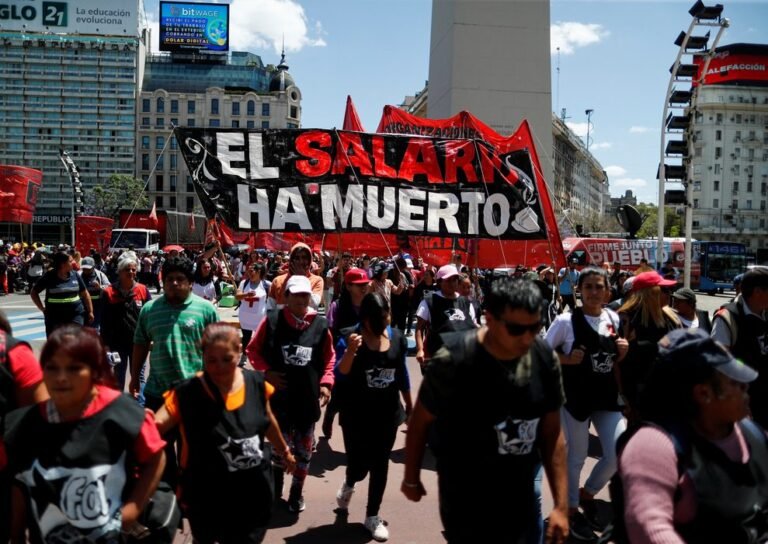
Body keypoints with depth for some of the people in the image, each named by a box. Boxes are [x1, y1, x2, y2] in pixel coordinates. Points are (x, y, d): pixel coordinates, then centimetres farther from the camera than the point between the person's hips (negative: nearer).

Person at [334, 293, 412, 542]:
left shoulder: (397, 337, -2)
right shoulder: (350, 338, -14)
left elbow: (402, 374, 9)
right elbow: (340, 377, -19)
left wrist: (409, 406, 16)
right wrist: (350, 352, -36)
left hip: (388, 412, 3)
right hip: (356, 414, -3)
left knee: (380, 465, 10)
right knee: (359, 464, 2)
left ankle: (372, 516, 28)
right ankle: (348, 484, 40)